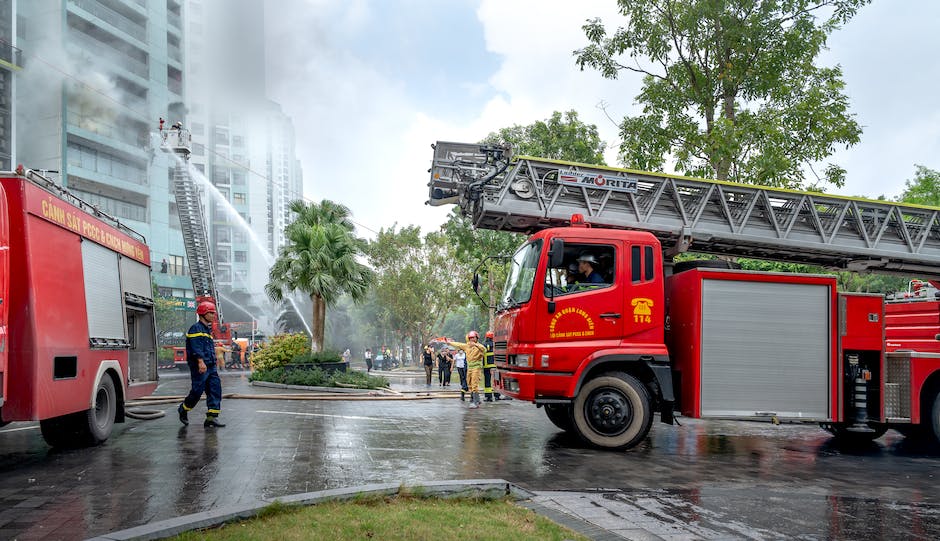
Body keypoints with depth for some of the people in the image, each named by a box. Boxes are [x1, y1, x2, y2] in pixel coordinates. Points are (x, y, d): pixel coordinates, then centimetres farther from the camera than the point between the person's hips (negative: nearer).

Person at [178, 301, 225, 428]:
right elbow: (196, 347, -20)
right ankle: (183, 409, 23)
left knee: (215, 390, 0)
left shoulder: (208, 329, 21)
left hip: (210, 366, 9)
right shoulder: (196, 328, -8)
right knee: (197, 391, -3)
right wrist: (201, 361, -29)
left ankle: (211, 418, 0)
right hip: (199, 367, -9)